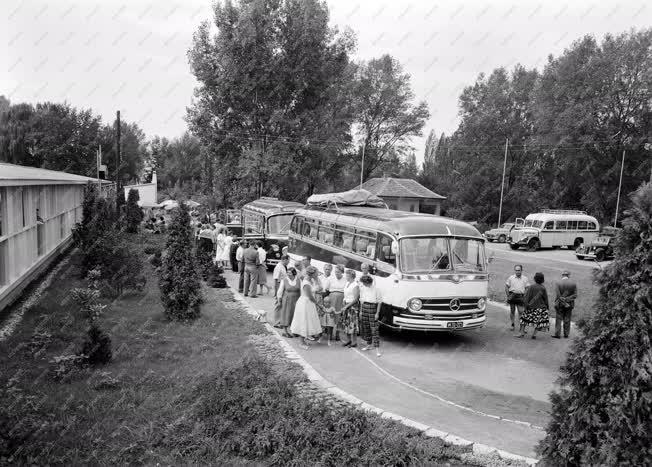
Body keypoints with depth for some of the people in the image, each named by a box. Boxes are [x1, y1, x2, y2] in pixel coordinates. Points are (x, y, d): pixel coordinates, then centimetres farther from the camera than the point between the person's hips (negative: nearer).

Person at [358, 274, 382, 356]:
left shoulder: (376, 289, -11)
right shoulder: (363, 288, 6)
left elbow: (379, 302, -8)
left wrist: (377, 313, -11)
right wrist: (361, 311, 12)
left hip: (373, 308, -6)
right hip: (364, 307, 6)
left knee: (374, 329, -7)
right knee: (365, 327, 12)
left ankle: (377, 349, -6)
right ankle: (369, 344, 29)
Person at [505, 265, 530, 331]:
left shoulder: (525, 279, 7)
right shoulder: (511, 278, 5)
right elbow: (506, 287, 6)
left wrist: (525, 296, -3)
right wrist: (508, 296, -2)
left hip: (520, 296, 0)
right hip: (512, 295, 0)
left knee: (521, 311, -5)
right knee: (512, 310, 6)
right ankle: (512, 324, 17)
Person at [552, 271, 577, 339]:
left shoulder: (558, 283, -8)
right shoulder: (574, 284, -1)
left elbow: (558, 295, -13)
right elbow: (575, 295, -5)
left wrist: (564, 302, -9)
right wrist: (567, 299, -6)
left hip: (560, 304, -2)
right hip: (570, 305, 2)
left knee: (558, 319, 4)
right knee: (567, 320, 11)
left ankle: (557, 334, 4)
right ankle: (566, 334, 17)